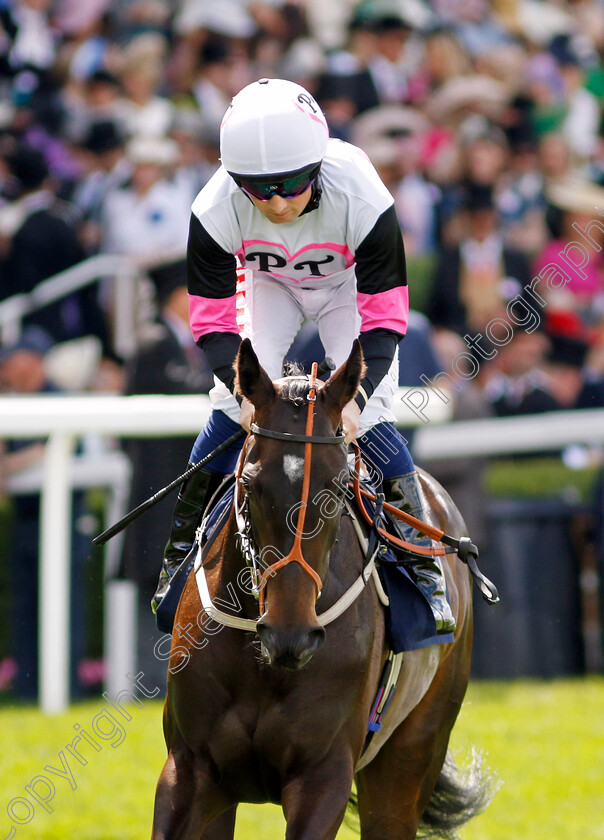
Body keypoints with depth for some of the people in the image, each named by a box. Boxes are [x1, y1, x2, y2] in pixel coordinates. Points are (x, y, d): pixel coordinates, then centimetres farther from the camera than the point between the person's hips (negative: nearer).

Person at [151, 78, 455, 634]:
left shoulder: (360, 198, -40)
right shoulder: (217, 210, -35)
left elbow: (384, 317, -32)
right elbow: (212, 318, -26)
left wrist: (357, 395, -46)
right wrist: (244, 387, -44)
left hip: (349, 284, -1)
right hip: (269, 282, 2)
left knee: (368, 419, -15)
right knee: (234, 407, -13)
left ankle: (423, 561, -1)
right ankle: (181, 554, 3)